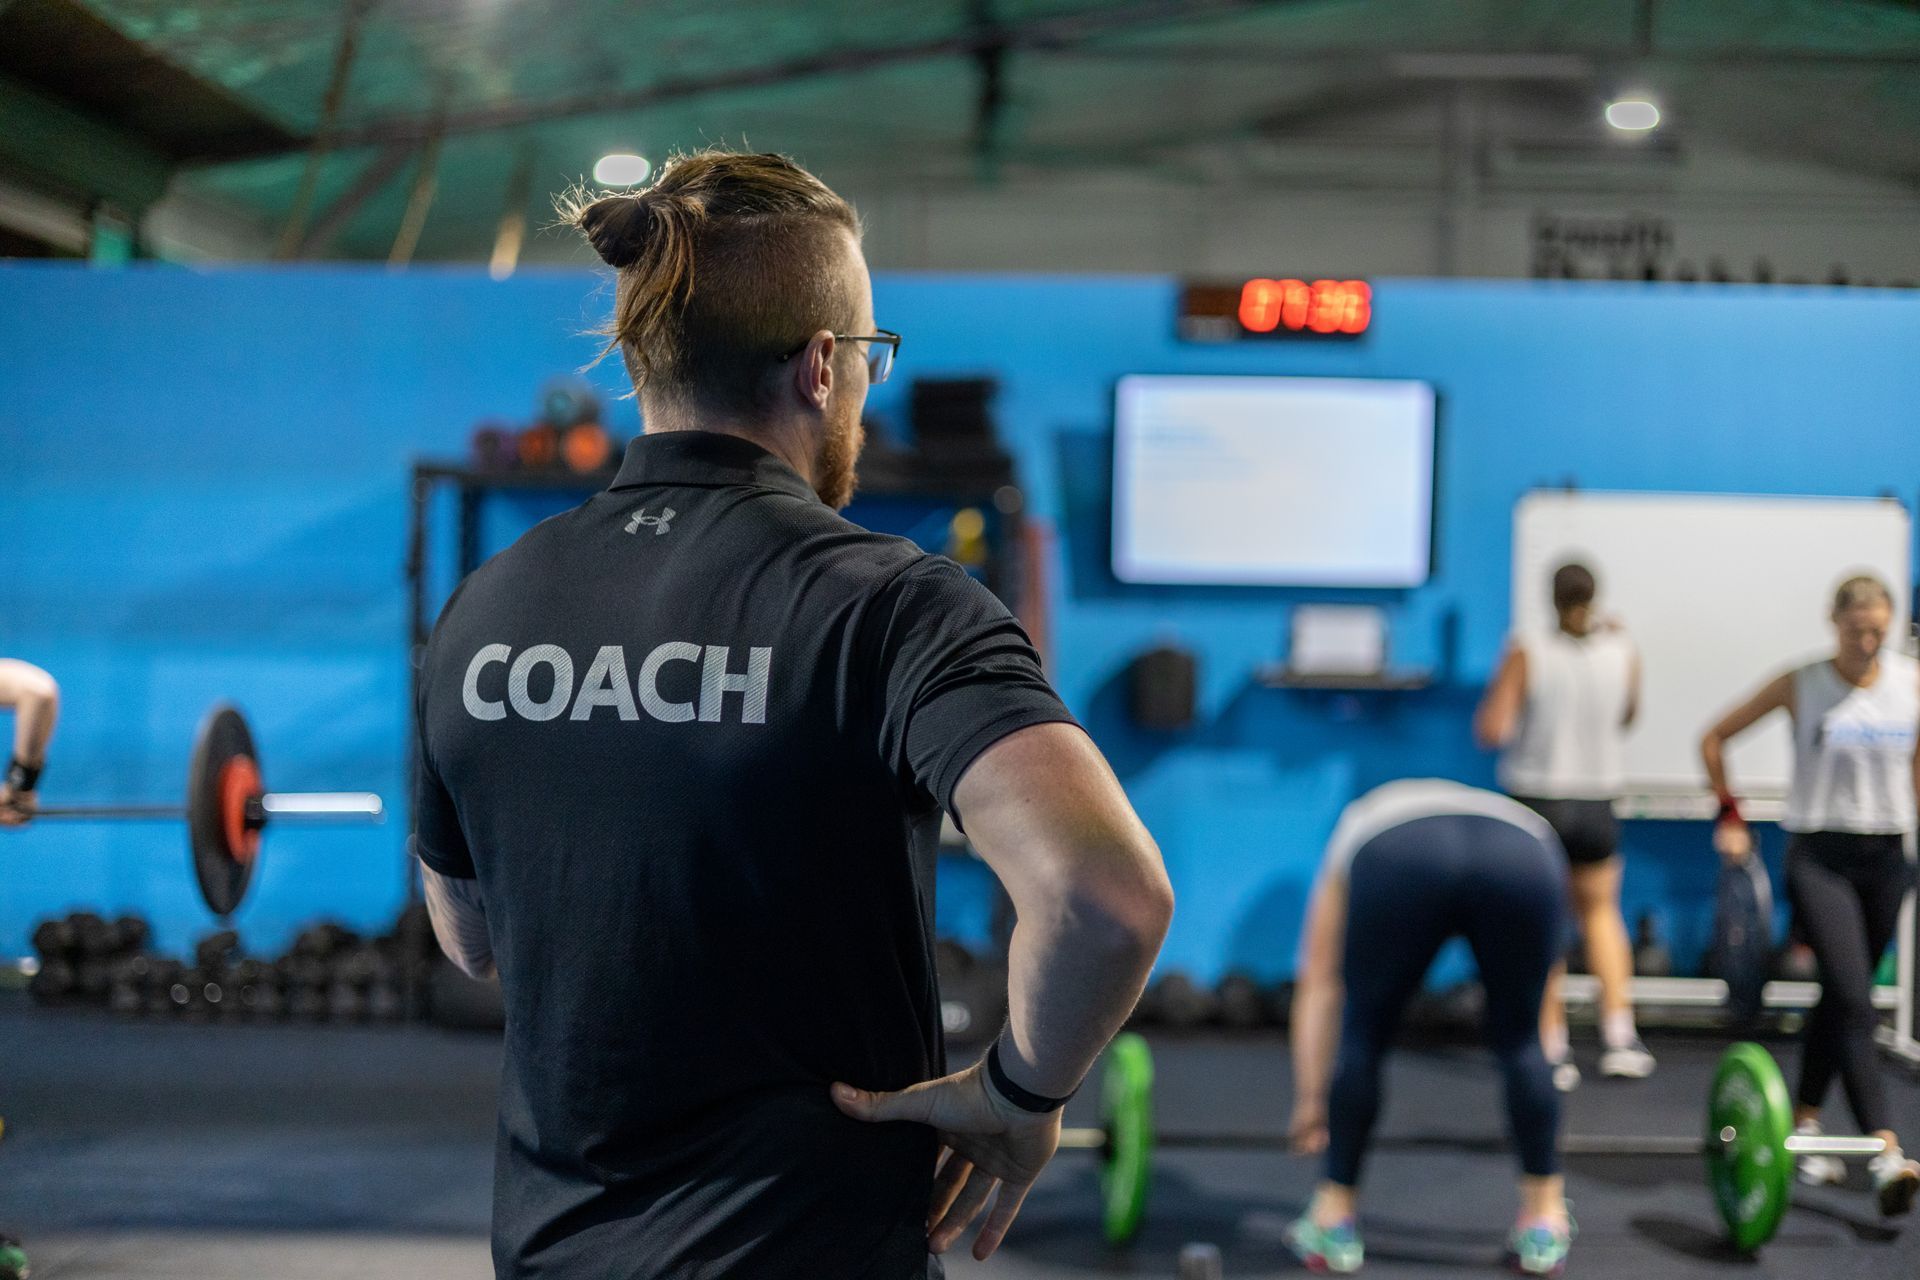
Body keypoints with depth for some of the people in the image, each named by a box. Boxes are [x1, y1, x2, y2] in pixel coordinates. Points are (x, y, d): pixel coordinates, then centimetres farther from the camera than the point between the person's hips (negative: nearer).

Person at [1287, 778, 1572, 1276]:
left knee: (1364, 1033, 22)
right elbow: (1539, 1004, 48)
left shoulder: (1361, 825, 43)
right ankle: (1545, 1223, 30)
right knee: (1519, 1038, 26)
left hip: (1400, 861, -1)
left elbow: (1317, 987, 37)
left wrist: (1309, 1101, 41)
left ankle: (1335, 1220, 28)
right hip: (1523, 861, 2)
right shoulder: (1526, 823, 45)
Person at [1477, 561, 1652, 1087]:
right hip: (1596, 806, 3)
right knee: (1600, 912, 23)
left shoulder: (1527, 654, -12)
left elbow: (1491, 732, -16)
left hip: (1536, 802, -2)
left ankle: (1553, 1050, 7)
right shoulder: (1623, 652, -4)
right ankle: (1618, 1035, 14)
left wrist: (1494, 694, 5)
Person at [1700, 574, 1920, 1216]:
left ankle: (1804, 1123, 31)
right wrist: (1730, 816, 3)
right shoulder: (1800, 686, -5)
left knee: (1840, 998, 13)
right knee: (1853, 1000, -16)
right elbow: (1715, 739, 4)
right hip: (1819, 855, -4)